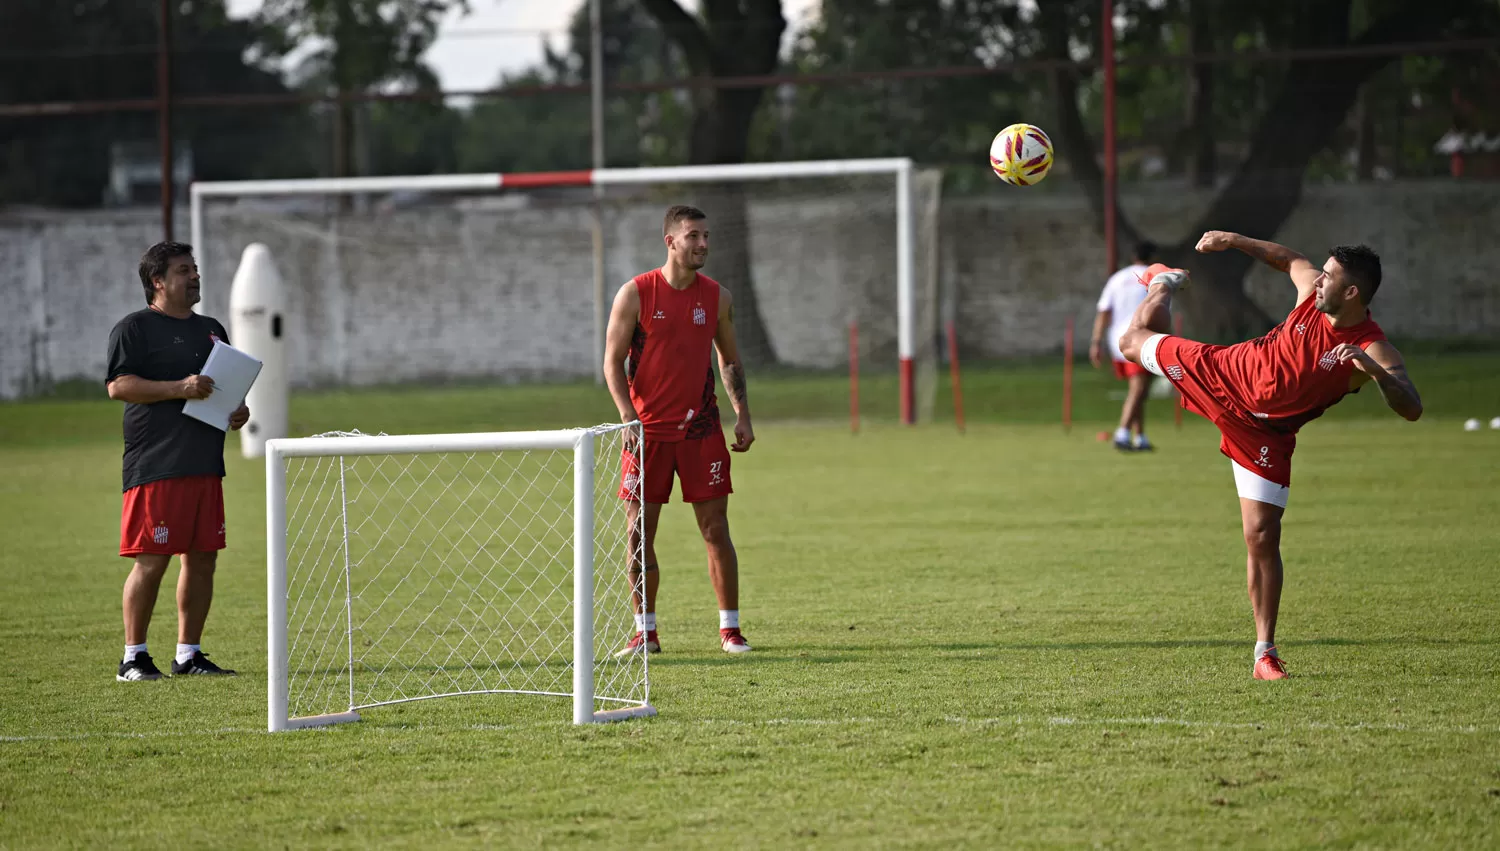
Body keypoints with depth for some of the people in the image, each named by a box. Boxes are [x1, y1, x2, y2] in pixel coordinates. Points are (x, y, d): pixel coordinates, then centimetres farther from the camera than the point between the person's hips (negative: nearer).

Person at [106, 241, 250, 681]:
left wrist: (238, 411, 9)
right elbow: (118, 385, -13)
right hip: (156, 466, -7)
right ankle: (133, 657, -3)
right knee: (151, 561, -9)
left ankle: (189, 653, 15)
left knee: (202, 559, 6)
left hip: (206, 465, 7)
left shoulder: (211, 330, 21)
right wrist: (179, 388, -20)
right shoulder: (134, 328, -2)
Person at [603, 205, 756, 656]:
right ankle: (645, 632, 9)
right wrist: (628, 417, -15)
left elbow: (730, 359, 16)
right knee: (640, 532, 0)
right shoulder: (635, 294, -4)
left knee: (716, 529, 0)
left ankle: (730, 628, 7)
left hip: (701, 430, 2)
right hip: (648, 429, -2)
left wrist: (742, 413, 3)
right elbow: (613, 362, -3)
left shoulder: (716, 297, 5)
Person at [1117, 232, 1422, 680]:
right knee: (1135, 340, 22)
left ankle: (1265, 652, 3)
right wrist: (1236, 240, 7)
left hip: (1263, 433, -4)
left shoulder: (1374, 351, -29)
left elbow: (1411, 409, -43)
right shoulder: (1312, 288, -15)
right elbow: (1289, 258, 10)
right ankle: (1164, 283, 59)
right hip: (1222, 373, 4)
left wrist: (1374, 371, -58)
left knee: (1262, 538, -10)